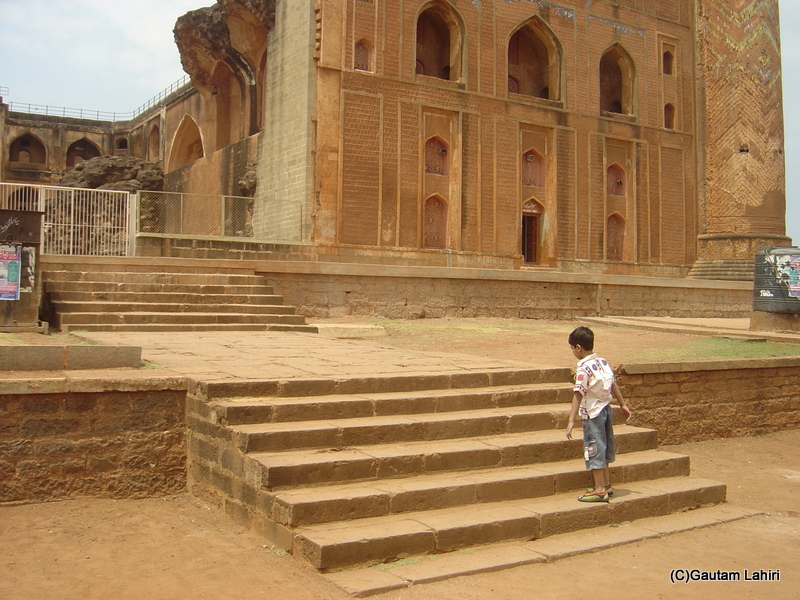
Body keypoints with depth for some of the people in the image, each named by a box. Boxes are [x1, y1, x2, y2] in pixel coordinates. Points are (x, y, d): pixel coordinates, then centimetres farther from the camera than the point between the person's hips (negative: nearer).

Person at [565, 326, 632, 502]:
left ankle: (600, 490, 5)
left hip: (593, 413, -8)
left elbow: (578, 395, -25)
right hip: (606, 409, 8)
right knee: (603, 447, 19)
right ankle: (606, 485, 31)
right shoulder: (603, 362, 4)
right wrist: (623, 405, 23)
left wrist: (571, 421, -27)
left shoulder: (584, 369, -19)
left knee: (594, 450, 0)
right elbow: (614, 385, 12)